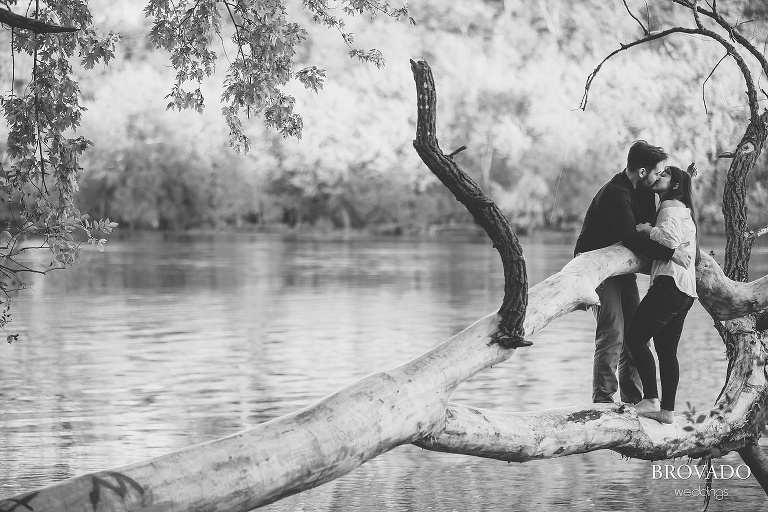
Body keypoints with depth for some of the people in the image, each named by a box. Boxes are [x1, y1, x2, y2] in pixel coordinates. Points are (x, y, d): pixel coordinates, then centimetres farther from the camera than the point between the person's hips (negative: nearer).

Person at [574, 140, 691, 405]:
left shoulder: (642, 190, 6)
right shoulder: (615, 193, -25)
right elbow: (631, 238, -33)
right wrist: (670, 253, -31)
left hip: (622, 269, 9)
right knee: (612, 334, -14)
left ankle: (633, 401, 10)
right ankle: (603, 401, -11)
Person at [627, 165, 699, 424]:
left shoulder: (671, 207, -5)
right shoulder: (685, 210, 26)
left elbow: (670, 238, -24)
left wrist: (647, 229, -9)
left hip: (670, 283, -10)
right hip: (686, 288, 10)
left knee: (635, 336, -10)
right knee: (666, 347, 10)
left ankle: (651, 400, -15)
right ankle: (667, 410, 8)